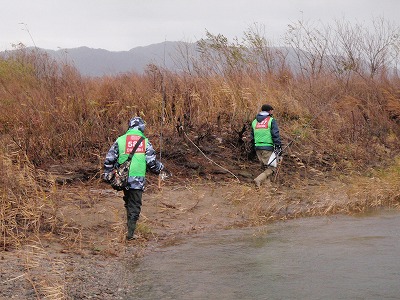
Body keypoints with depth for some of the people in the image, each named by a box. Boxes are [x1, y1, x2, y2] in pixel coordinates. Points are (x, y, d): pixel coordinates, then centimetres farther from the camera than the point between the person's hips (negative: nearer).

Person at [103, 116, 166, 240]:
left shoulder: (120, 140, 1)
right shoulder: (145, 142, -1)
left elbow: (109, 159, 1)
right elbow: (152, 162, -2)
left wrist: (107, 174, 13)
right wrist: (161, 168, 18)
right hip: (138, 179, -2)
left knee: (128, 202, 22)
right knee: (135, 206, 5)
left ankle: (129, 224, 27)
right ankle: (130, 232, 1)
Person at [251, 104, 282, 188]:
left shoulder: (254, 122, 14)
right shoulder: (271, 120, -4)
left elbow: (252, 137, 19)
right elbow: (275, 135, -11)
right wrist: (278, 147, -9)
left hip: (258, 148, 6)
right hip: (268, 148, -6)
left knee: (265, 167, 18)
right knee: (271, 168, -3)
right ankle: (259, 180, -21)